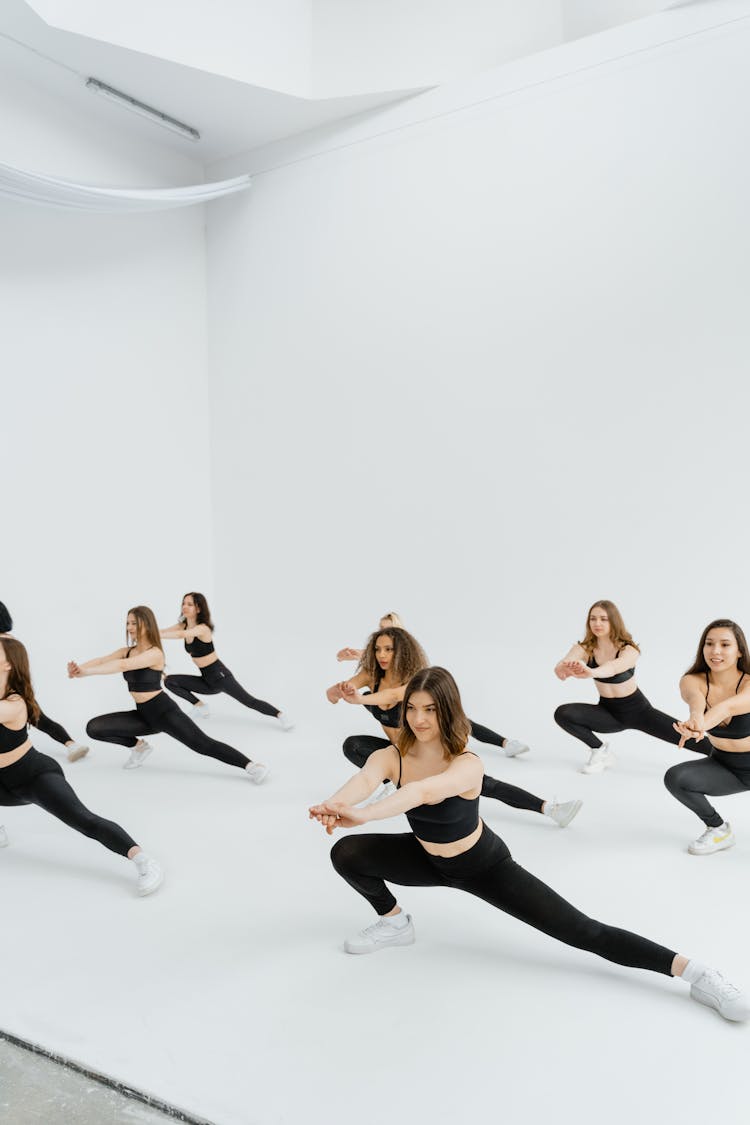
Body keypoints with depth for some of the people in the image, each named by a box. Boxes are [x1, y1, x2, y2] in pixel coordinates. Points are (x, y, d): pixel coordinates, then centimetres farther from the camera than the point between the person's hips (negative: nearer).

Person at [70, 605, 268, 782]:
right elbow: (101, 660, -9)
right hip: (143, 714, 7)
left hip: (164, 711, -7)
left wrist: (86, 671, -34)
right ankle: (139, 745, 16)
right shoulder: (126, 651, 6)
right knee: (94, 728, -2)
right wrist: (79, 668, -29)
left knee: (203, 744, -15)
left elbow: (123, 666, -32)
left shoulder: (155, 653, -18)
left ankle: (251, 765, -13)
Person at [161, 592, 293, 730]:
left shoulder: (202, 628, -21)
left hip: (220, 676, -7)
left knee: (249, 701, -13)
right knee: (170, 681, -4)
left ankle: (281, 715, -1)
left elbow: (181, 635, -39)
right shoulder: (183, 626, 3)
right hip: (206, 680, 7)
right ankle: (200, 706, 6)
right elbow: (162, 631, -9)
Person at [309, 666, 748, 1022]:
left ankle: (696, 972, -3)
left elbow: (421, 792, -56)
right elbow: (362, 781, -45)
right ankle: (395, 921, 13)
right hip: (427, 860, 4)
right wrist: (335, 806, -68)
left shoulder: (467, 765, -34)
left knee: (583, 932, -11)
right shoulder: (391, 757, -21)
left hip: (483, 866, -4)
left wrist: (361, 815, -70)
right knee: (346, 852, -11)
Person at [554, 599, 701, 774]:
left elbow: (614, 667, -47)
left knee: (691, 738, -14)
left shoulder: (629, 650, -23)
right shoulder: (584, 648, -15)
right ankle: (600, 751, -1)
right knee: (562, 713, -22)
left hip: (637, 710, -2)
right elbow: (561, 665, -37)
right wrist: (564, 669, -64)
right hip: (608, 711, 2)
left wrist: (591, 672, -70)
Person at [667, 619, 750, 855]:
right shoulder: (693, 681, -18)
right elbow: (695, 698, -42)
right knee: (675, 778, -23)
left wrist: (701, 725, -69)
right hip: (724, 767, 2)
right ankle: (718, 829, 4)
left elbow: (727, 707, -47)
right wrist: (696, 718, -66)